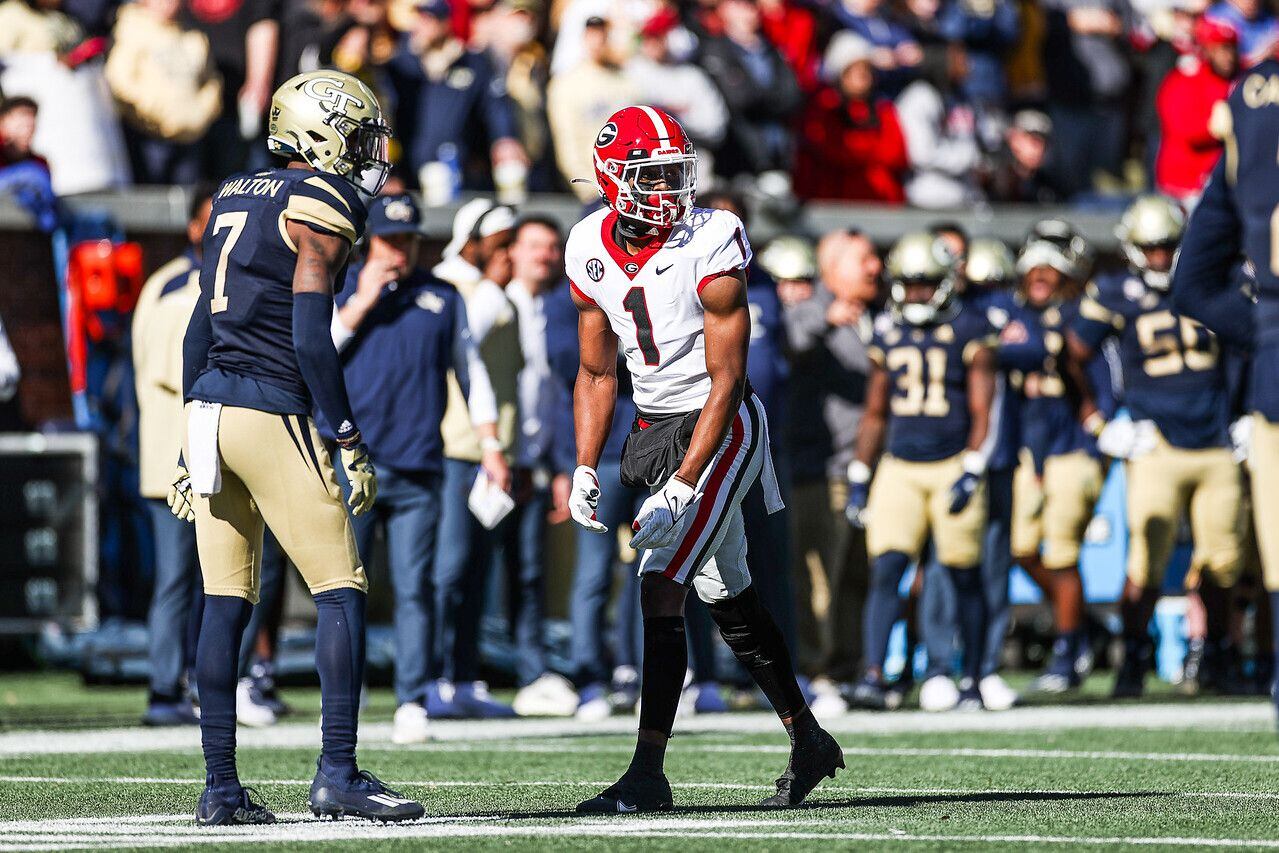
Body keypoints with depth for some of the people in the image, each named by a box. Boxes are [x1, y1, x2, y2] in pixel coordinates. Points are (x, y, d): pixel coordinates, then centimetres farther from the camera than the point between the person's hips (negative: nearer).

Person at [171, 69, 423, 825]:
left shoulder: (236, 199, 17)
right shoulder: (321, 206, -6)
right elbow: (310, 337, -14)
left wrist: (193, 443, 21)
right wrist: (352, 442, -11)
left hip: (208, 405, 8)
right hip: (272, 412, -8)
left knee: (226, 604, 9)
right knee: (342, 592, -3)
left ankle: (221, 788, 8)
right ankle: (339, 773, -9)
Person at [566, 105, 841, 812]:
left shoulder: (709, 245, -19)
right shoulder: (592, 250, -1)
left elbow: (727, 381, -20)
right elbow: (596, 374, 11)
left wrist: (680, 490, -25)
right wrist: (584, 471, 0)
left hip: (718, 426, -7)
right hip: (654, 428, 7)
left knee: (661, 588, -17)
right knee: (728, 599, 15)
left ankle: (648, 774, -15)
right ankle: (808, 741, 30)